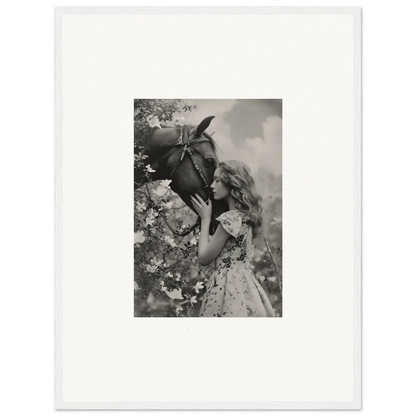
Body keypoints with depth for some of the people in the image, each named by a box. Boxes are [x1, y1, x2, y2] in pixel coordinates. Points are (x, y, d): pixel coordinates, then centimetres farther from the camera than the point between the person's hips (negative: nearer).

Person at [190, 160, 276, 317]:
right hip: (244, 285, 9)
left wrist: (205, 219, -2)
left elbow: (204, 258, -9)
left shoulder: (230, 218, -15)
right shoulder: (246, 216, 11)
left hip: (227, 287, -9)